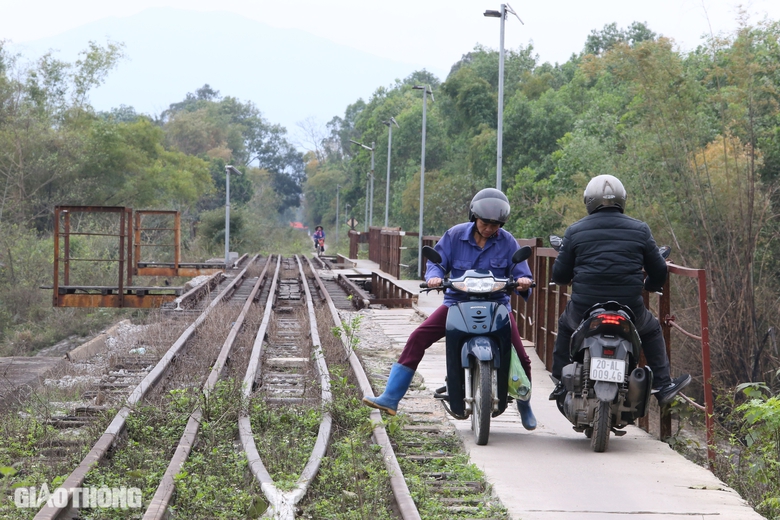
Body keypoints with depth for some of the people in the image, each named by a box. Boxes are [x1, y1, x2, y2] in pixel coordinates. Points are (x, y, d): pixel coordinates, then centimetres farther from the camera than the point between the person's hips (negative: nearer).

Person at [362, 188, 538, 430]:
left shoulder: (507, 242, -2)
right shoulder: (456, 235, -1)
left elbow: (521, 274, -4)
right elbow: (437, 261, -1)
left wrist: (523, 281, -29)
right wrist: (434, 276, -25)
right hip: (458, 302, 1)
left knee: (521, 358, -12)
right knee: (418, 338, -16)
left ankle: (524, 405, 20)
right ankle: (390, 398, -14)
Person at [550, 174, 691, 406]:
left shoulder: (575, 231, 1)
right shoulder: (639, 230, 3)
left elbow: (559, 275, 5)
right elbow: (659, 271, 9)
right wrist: (649, 286, 33)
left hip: (583, 311, 0)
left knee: (565, 326, 33)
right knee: (652, 330, 30)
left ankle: (560, 383, 31)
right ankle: (663, 386, 25)